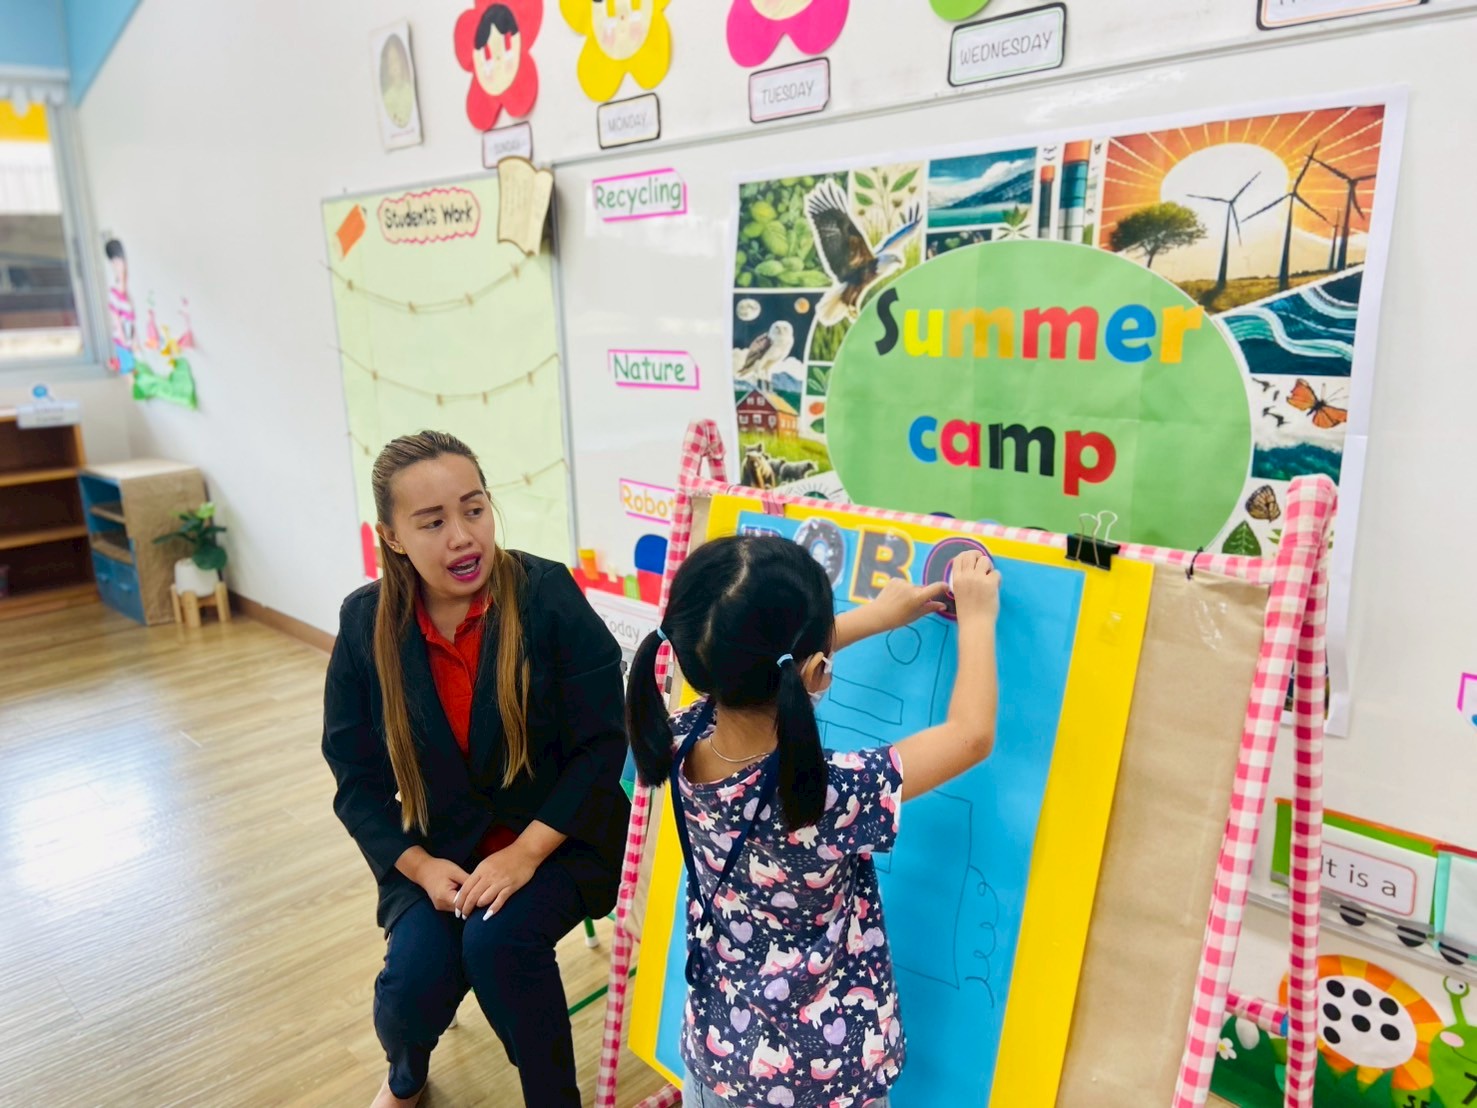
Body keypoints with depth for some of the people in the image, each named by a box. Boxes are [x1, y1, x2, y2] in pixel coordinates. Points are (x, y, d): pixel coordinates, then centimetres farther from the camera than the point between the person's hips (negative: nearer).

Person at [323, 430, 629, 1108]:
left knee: (497, 941, -28)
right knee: (415, 977, -16)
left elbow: (601, 744, -14)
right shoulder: (366, 623, -7)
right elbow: (357, 777, 1)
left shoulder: (547, 594, -16)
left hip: (556, 837, -2)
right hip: (440, 849, 3)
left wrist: (526, 853, -20)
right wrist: (420, 866, -12)